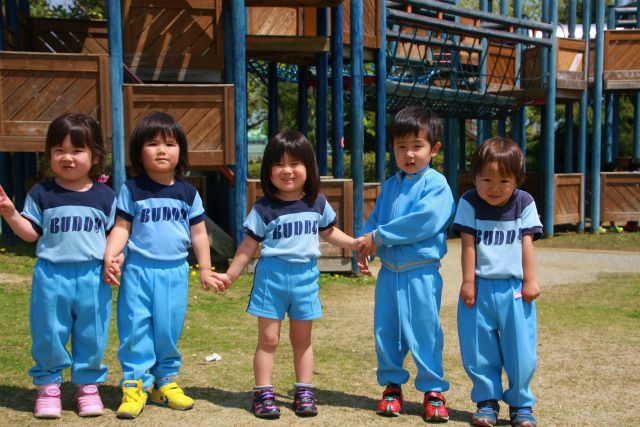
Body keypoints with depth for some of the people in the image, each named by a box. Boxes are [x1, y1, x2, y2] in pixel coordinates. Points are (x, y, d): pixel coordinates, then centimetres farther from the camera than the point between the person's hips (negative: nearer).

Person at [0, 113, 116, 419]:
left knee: (91, 335, 9)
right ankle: (47, 385, 24)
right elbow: (31, 233, 2)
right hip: (52, 275, 0)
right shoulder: (41, 193, 1)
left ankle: (88, 385, 25)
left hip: (93, 276, 1)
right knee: (48, 334, 7)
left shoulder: (105, 196, 2)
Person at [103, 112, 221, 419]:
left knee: (168, 330, 8)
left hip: (174, 272, 2)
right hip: (138, 269, -1)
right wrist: (110, 256, -16)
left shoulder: (188, 193, 5)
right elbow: (121, 228, -1)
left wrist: (205, 270, 8)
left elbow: (198, 234, 9)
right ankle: (135, 385, 6)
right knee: (135, 328, -2)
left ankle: (165, 381, 22)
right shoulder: (132, 190, 0)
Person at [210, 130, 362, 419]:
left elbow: (329, 232, 20)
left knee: (302, 339, 12)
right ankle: (263, 393, 10)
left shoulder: (317, 203, 3)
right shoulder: (264, 209, -7)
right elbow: (248, 246, -3)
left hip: (306, 277, 3)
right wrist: (230, 275, -6)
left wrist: (355, 244, 11)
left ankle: (304, 392, 21)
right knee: (268, 338, 2)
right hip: (272, 276, -3)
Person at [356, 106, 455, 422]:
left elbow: (424, 221, -23)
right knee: (386, 331, 12)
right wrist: (365, 244, -9)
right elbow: (374, 219, 14)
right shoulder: (390, 186, 11)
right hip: (389, 271, 6)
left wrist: (380, 236, -18)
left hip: (420, 273, -6)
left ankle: (433, 390, 15)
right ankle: (392, 385, 27)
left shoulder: (436, 184, -10)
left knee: (425, 333, 1)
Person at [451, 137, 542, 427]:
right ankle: (487, 402, 20)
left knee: (520, 351, 4)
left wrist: (530, 281, 0)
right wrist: (468, 283, -5)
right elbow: (468, 245, -5)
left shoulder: (524, 203, 0)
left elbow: (527, 244, 2)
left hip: (514, 289, 1)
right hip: (480, 287, 0)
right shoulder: (469, 203, -4)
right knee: (479, 351, 6)